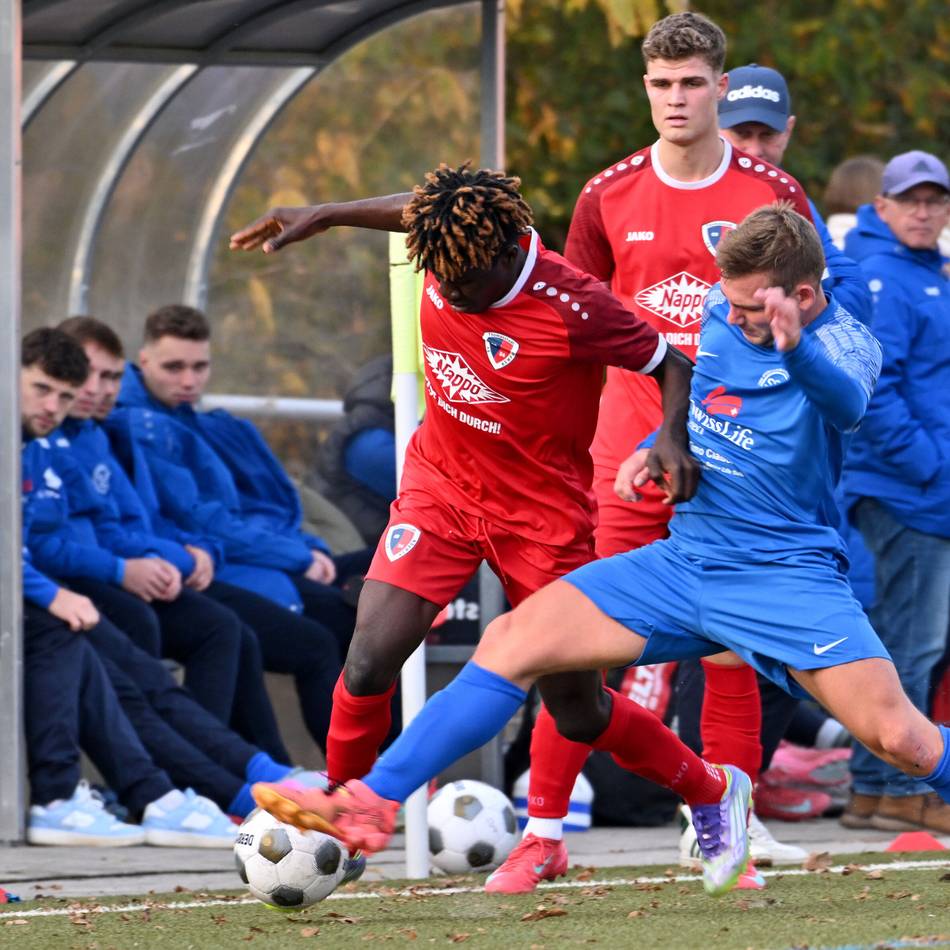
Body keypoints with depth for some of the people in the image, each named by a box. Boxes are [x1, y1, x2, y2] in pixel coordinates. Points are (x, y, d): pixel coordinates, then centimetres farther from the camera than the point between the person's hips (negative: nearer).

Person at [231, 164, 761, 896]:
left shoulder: (574, 311, -27)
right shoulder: (450, 251, -14)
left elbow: (673, 365, -12)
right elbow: (423, 208, 12)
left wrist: (673, 438, -30)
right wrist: (323, 217, 16)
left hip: (541, 512, -4)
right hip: (441, 486, 4)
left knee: (574, 700, 4)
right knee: (369, 664, -14)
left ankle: (715, 794, 30)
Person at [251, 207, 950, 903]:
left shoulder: (843, 342, -14)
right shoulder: (720, 314, 6)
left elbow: (846, 402, -40)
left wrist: (795, 347, -61)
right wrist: (654, 447, 12)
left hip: (787, 574, -6)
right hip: (684, 558, 6)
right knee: (515, 639, -7)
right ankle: (371, 806, -6)